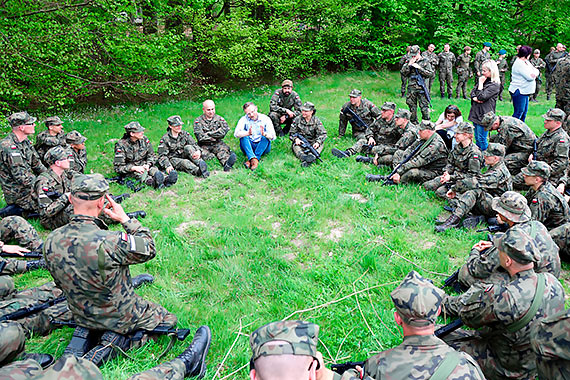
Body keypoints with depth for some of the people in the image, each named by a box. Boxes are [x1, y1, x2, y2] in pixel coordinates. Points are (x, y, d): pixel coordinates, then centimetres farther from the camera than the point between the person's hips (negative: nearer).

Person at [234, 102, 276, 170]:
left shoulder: (265, 119, -6)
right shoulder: (244, 119, -4)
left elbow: (273, 136, -15)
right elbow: (236, 134, -20)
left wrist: (264, 134, -38)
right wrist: (248, 133, -40)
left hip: (263, 147, 0)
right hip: (248, 147, 1)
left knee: (265, 137, -28)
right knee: (243, 136, -25)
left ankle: (250, 160, -36)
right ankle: (253, 159, -44)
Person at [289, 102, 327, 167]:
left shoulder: (316, 120, -2)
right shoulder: (297, 119, 0)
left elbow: (323, 134, -10)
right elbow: (292, 133, 3)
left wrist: (318, 142, -29)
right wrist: (296, 139, -20)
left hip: (312, 143, 0)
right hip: (300, 142, 0)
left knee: (320, 145, -28)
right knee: (295, 145, -30)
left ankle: (312, 156, -56)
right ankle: (303, 157, -58)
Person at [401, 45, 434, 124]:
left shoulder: (425, 61, 4)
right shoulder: (409, 61, 11)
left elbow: (431, 73, -4)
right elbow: (403, 72, 2)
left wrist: (419, 68, -11)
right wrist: (409, 64, -10)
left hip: (422, 88, -3)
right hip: (411, 88, 3)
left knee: (424, 107, -5)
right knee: (412, 106, 8)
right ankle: (414, 123, 20)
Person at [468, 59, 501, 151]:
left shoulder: (495, 85, -14)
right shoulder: (483, 79, 12)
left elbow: (482, 97, -19)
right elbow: (472, 92, 13)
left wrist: (481, 83, -12)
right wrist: (475, 98, -8)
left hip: (484, 115, -8)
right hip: (475, 112, 8)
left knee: (482, 139, -3)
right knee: (477, 138, 16)